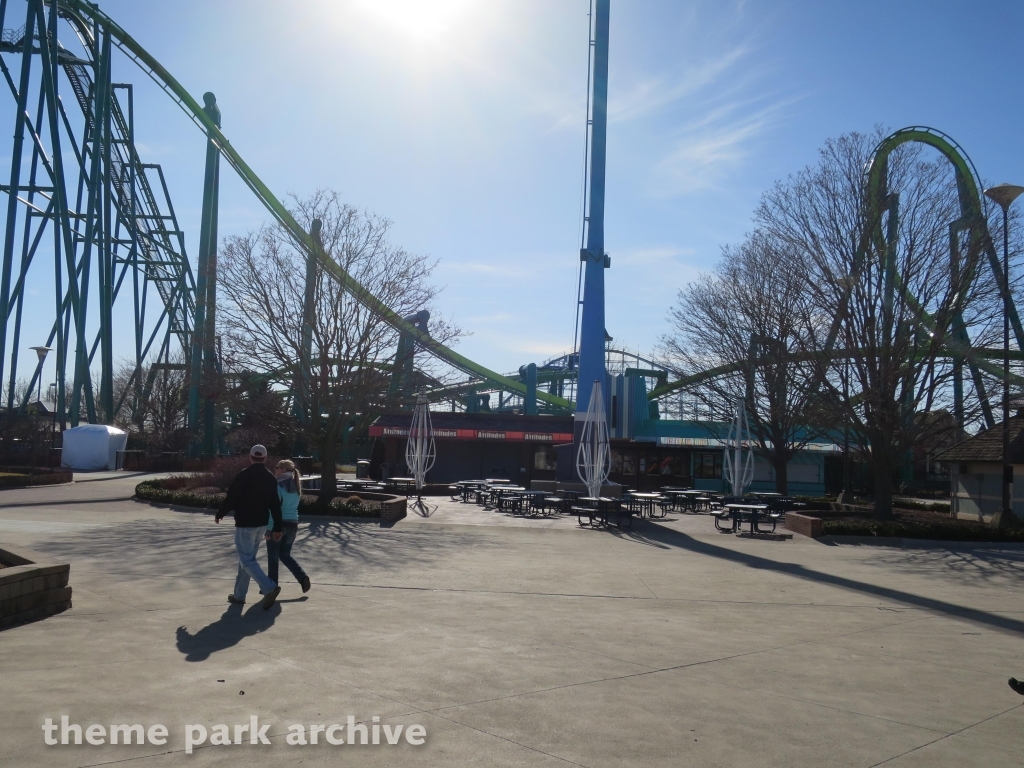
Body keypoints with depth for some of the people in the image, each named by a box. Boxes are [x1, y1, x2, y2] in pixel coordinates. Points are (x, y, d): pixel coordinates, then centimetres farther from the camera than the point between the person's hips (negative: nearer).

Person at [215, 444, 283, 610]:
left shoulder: (243, 476, -13)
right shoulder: (271, 478, 5)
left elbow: (230, 499, -11)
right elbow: (275, 505, 5)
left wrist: (219, 514, 7)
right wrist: (277, 528, 9)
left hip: (245, 524, -7)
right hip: (261, 524, 7)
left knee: (246, 560, -5)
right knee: (247, 558, 17)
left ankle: (269, 588, -21)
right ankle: (239, 595, 22)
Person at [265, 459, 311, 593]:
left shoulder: (278, 486, -13)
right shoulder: (296, 487, 9)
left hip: (279, 524, -6)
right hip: (293, 524, 7)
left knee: (272, 556, 7)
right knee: (285, 555, 18)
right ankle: (302, 577, 1)